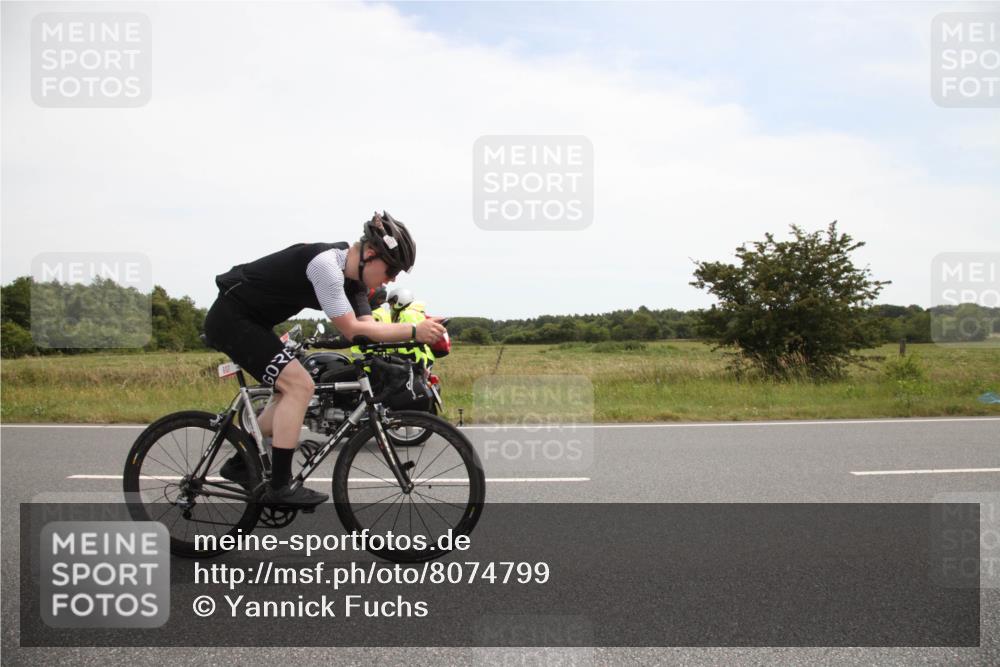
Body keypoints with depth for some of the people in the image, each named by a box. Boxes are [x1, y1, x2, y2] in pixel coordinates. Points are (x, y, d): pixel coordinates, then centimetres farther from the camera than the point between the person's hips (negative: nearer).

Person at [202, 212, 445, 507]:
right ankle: (279, 487, -13)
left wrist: (422, 333, -17)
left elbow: (368, 326, -4)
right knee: (299, 385, -17)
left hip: (249, 322, 10)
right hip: (231, 318, -10)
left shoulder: (352, 277, 1)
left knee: (291, 390, 12)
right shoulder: (325, 264, -27)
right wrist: (413, 331, -26)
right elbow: (353, 330, -26)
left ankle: (240, 465, 24)